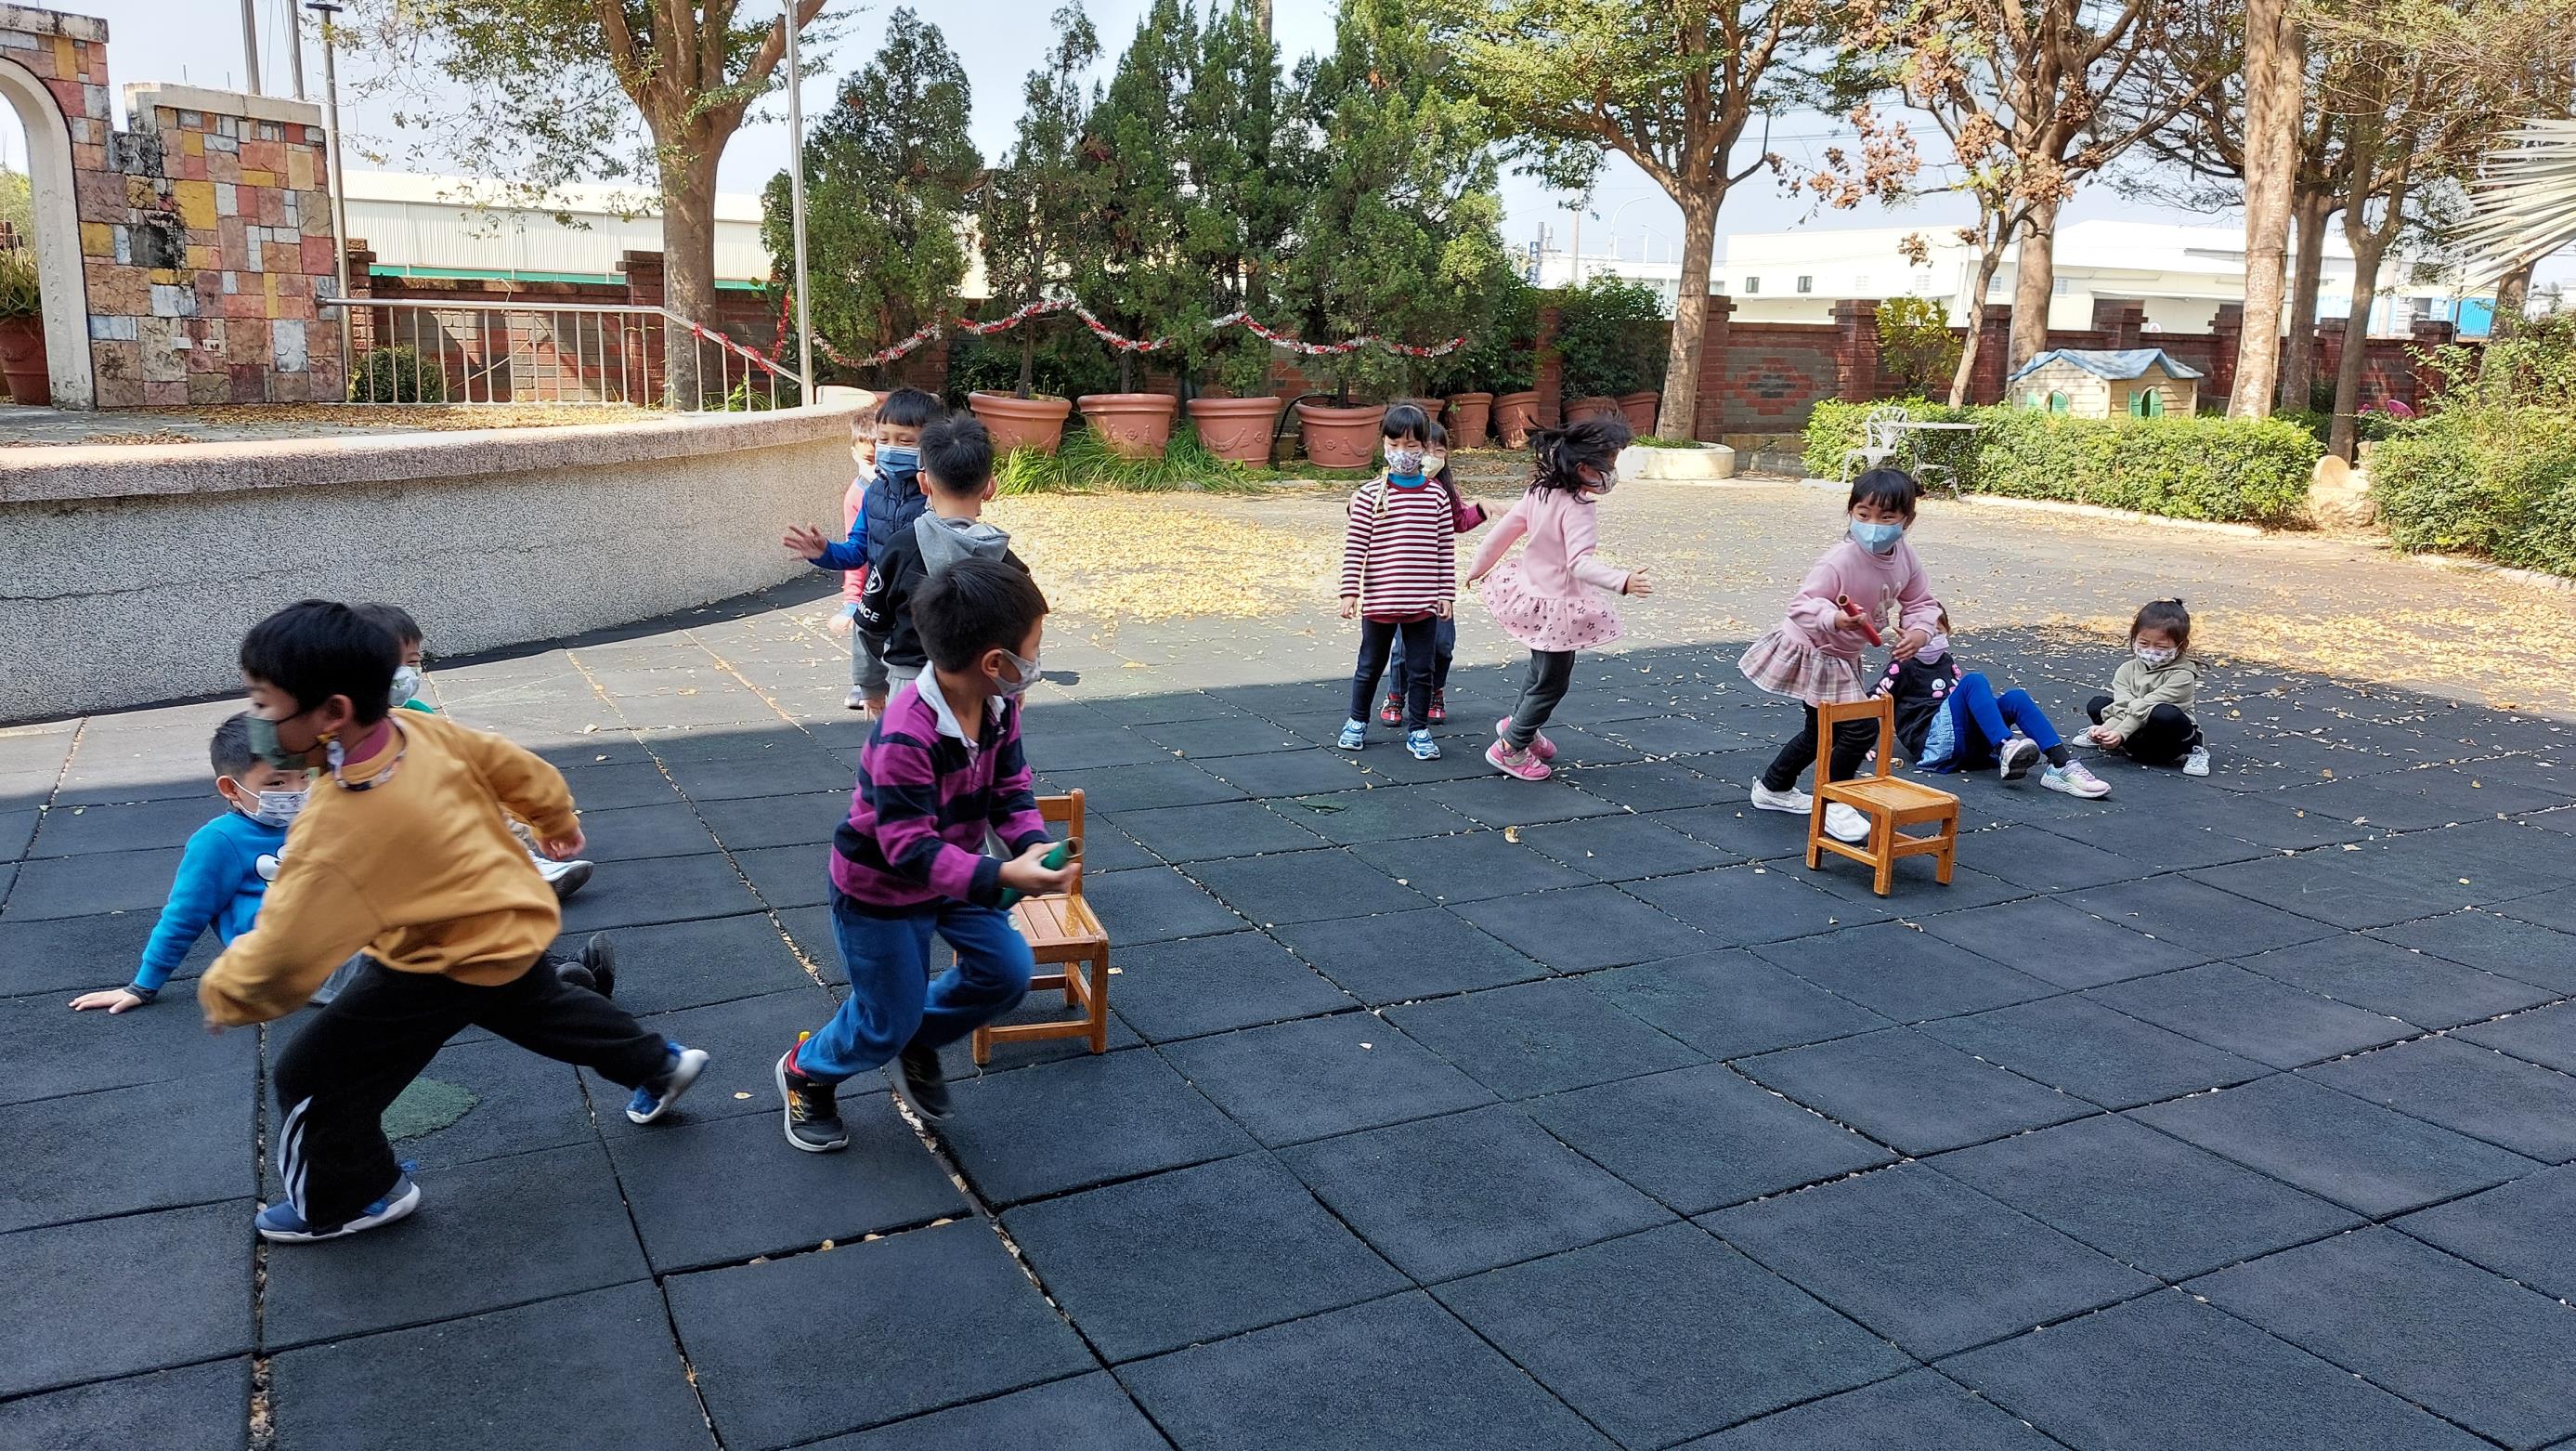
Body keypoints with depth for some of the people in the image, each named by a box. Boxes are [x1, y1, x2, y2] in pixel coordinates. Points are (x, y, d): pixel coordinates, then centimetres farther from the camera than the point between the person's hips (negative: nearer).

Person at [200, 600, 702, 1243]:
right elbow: (511, 766, 3)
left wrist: (222, 993, -8)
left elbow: (283, 956, -29)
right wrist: (555, 816, 22)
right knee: (540, 1009, 34)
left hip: (448, 964, -8)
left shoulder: (337, 829, -36)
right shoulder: (419, 729, -15)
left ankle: (349, 1199, 29)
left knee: (313, 1076, 6)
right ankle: (660, 1065, 50)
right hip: (509, 927, 8)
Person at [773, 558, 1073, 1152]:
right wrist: (1002, 876, -45)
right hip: (879, 887, -7)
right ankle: (807, 1073, 36)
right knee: (889, 1020, 4)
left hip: (951, 872, 7)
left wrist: (1033, 843, -26)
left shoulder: (999, 707, -13)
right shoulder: (907, 737, -37)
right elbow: (910, 849, -36)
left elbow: (1010, 788, -5)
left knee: (1009, 970, 1)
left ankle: (919, 1043, 29)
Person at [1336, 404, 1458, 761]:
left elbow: (1446, 548, 3)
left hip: (1424, 602, 1)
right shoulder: (1370, 494, -7)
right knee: (1370, 665, 14)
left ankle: (1418, 731, 22)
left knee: (1420, 669, 9)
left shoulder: (1436, 495, 0)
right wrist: (1349, 592, -10)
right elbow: (1354, 547, -6)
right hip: (1379, 599, -1)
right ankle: (1357, 722, 32)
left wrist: (1446, 594, 2)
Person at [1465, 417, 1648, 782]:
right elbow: (1580, 562, -37)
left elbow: (1504, 529, 7)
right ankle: (1510, 749, 18)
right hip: (1556, 605, -9)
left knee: (1542, 668, 31)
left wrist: (1478, 567, 21)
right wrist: (1623, 581, -49)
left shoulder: (1539, 491, -2)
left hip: (1529, 589, 9)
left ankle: (1519, 722, 48)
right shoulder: (1576, 507, -27)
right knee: (1552, 683, 9)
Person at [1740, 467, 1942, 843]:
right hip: (1810, 653, -8)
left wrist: (1918, 632, -20)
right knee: (1861, 727, -14)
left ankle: (1774, 788, 45)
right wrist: (1833, 618, -55)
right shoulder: (1839, 561, -32)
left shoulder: (1903, 556, -9)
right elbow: (1800, 606, -36)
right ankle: (1832, 804, 5)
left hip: (1840, 657, 8)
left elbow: (1920, 602, 1)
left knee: (1821, 732, 24)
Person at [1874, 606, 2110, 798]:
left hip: (1971, 743, 6)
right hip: (1935, 742, -6)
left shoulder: (1947, 662, 30)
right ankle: (2005, 749, -50)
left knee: (2015, 697, -19)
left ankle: (2061, 765, -36)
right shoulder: (1902, 667, 10)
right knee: (1974, 681, -27)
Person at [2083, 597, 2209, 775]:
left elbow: (2145, 707, -24)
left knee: (2165, 715, -37)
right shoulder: (2127, 669, 0)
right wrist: (2107, 728, -33)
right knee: (2097, 705, -11)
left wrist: (2120, 733, -30)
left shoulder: (2182, 675, -17)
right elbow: (2123, 706, -14)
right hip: (2137, 732, 4)